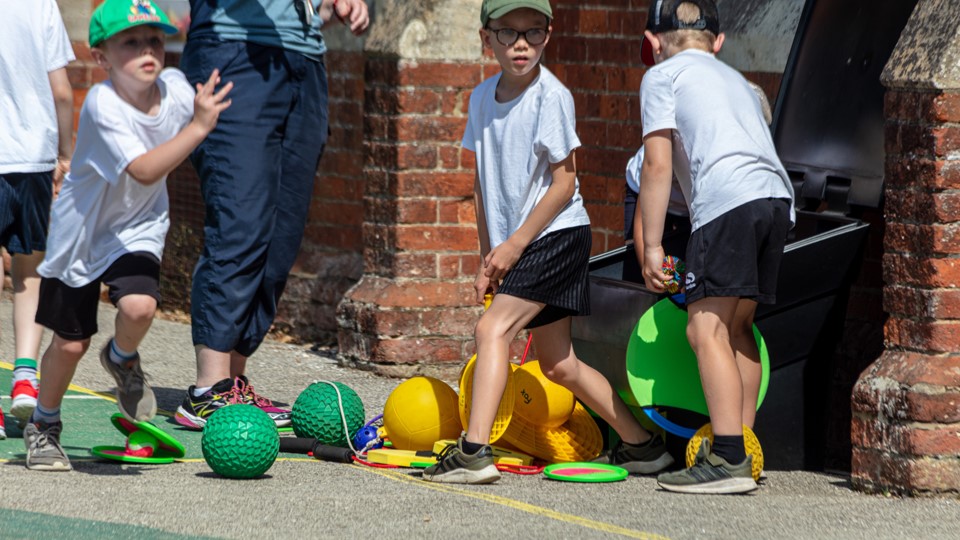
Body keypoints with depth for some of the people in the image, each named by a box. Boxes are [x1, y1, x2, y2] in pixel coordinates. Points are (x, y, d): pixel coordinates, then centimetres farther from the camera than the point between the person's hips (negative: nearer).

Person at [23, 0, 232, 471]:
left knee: (139, 307, -25)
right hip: (81, 232, -3)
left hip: (138, 229, 3)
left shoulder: (174, 87, -12)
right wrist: (199, 127, -44)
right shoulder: (102, 105, -29)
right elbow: (144, 171, -40)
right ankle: (43, 427, 33)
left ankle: (122, 360, 10)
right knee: (70, 343, 5)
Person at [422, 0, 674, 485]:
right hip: (515, 245, 8)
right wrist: (488, 256, 10)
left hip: (558, 235, -8)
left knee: (492, 330, -21)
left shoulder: (551, 96, -13)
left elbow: (564, 182, -14)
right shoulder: (483, 98, 7)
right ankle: (641, 446, 23)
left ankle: (474, 452, -29)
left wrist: (515, 244, -15)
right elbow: (484, 182, 14)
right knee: (558, 364, 11)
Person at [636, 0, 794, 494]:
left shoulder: (663, 75, 13)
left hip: (727, 199, -7)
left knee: (707, 329, -10)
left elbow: (657, 164, 4)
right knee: (736, 328, 18)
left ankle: (729, 459, -20)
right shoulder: (735, 79, 34)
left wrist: (651, 247, 3)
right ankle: (742, 450, 17)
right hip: (778, 196, 8)